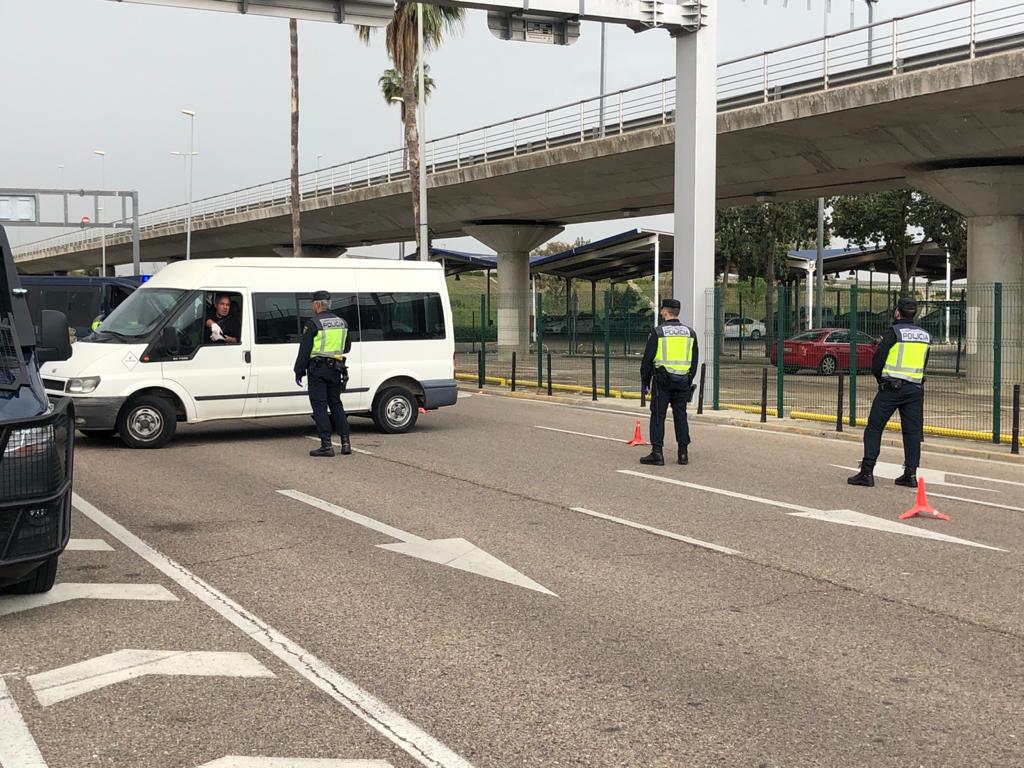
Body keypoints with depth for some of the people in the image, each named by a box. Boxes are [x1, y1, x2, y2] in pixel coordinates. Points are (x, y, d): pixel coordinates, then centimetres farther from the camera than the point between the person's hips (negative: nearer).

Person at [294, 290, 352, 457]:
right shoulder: (342, 323, 11)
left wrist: (299, 372, -4)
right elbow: (347, 347, 21)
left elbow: (304, 350, -10)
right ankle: (345, 442, 11)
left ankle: (326, 445, -5)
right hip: (336, 369, 6)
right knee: (336, 404, 15)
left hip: (318, 370, -6)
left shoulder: (313, 324, -10)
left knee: (319, 406, -2)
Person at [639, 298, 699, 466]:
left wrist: (644, 380, 5)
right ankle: (683, 453, 9)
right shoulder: (690, 333, 9)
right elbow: (694, 361, 14)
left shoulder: (658, 332, -6)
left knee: (658, 416, -1)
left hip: (662, 381, -4)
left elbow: (648, 359, -4)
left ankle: (657, 453, -4)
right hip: (683, 382, 4)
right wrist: (689, 381, 20)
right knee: (680, 416, 9)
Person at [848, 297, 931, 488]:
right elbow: (923, 364, 15)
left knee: (874, 427, -1)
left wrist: (881, 379, 8)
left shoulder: (894, 332, -8)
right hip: (915, 389, 5)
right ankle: (911, 474, 6)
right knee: (912, 431, 8)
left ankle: (867, 472, -5)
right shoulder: (925, 335, 10)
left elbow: (878, 359, -9)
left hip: (892, 387, -5)